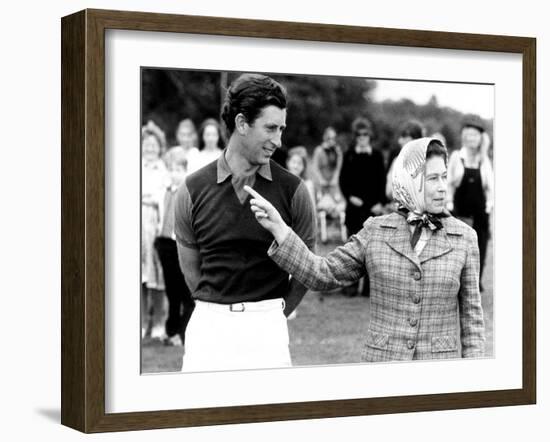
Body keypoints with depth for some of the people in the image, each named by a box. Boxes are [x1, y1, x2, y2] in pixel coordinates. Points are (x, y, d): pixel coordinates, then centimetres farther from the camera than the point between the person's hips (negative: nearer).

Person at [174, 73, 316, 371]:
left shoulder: (292, 190, -2)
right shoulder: (193, 190, 0)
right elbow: (191, 267, 9)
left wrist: (276, 314, 7)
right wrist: (216, 311, 8)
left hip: (266, 325, -1)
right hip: (209, 323, 1)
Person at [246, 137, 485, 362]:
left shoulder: (464, 237, 1)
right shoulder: (375, 232, 3)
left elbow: (470, 313, 5)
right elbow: (323, 274, 3)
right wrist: (278, 227, -5)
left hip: (440, 367, 0)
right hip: (381, 359, 1)